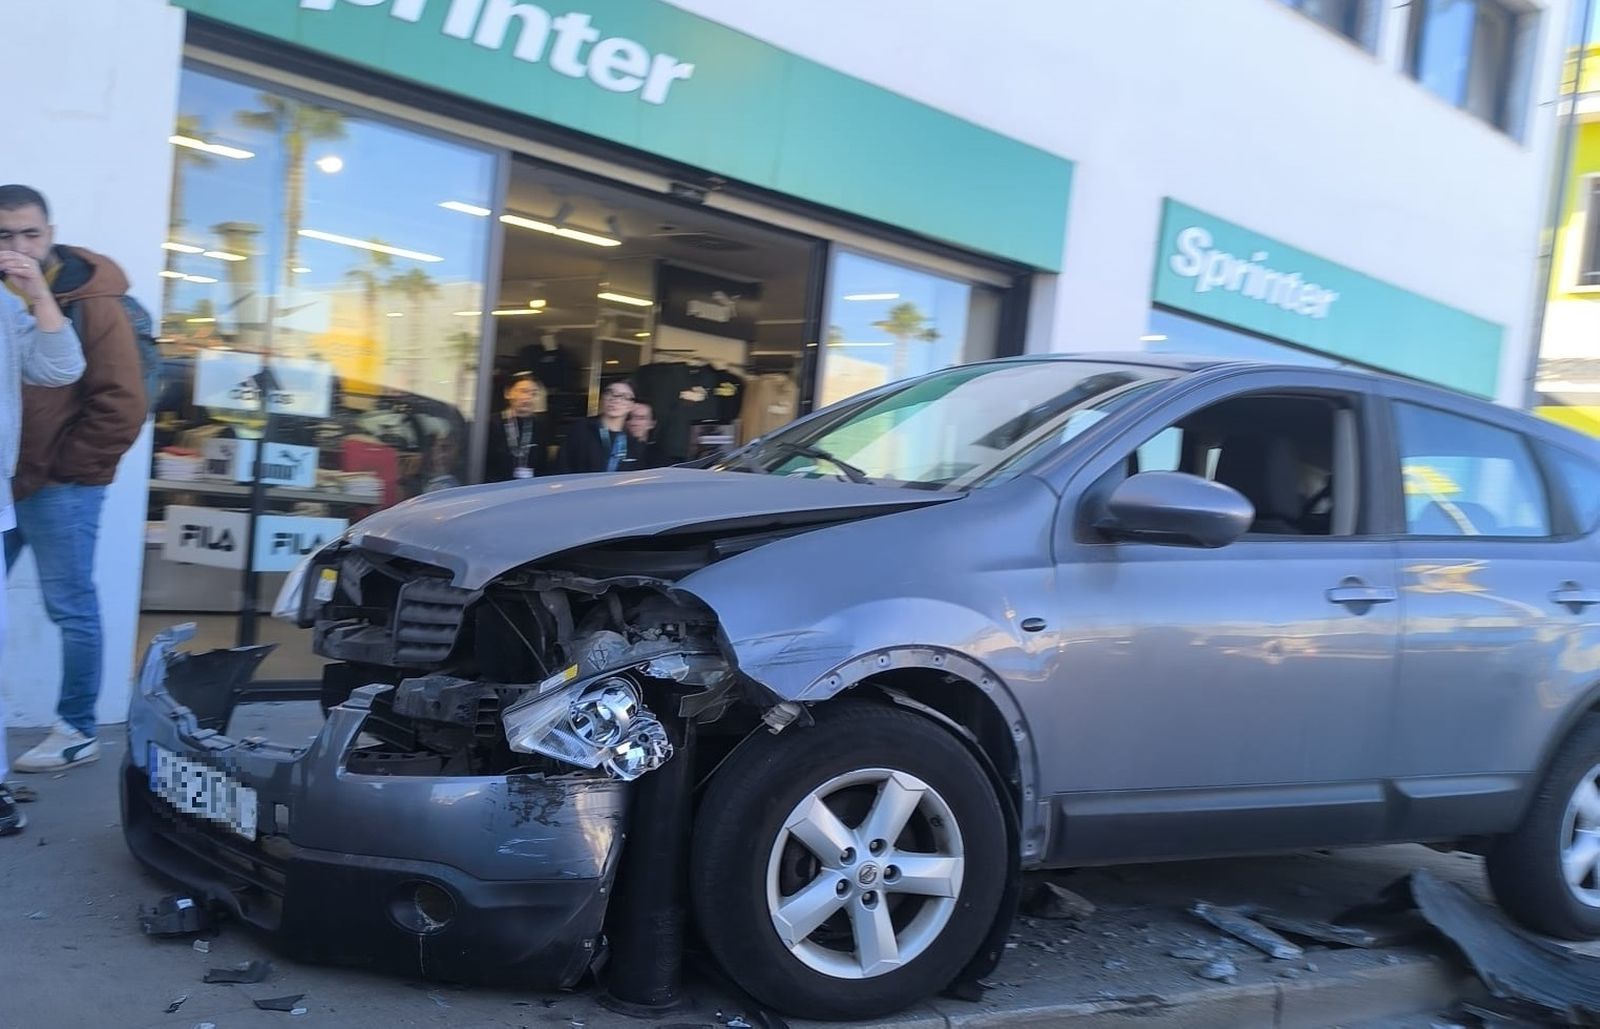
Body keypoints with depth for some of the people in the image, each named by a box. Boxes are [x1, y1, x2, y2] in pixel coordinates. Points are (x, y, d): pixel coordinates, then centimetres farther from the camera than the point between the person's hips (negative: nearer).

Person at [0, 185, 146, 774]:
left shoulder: (89, 302, -8)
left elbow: (122, 405, -11)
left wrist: (64, 468, -9)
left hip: (60, 487, -5)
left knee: (71, 609, 2)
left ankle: (78, 732, 12)